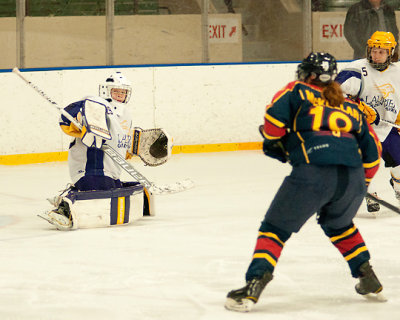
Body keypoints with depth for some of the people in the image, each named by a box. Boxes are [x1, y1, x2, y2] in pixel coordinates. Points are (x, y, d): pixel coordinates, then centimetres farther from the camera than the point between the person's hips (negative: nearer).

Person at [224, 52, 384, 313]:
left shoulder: (298, 92, 18)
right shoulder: (350, 107, 30)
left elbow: (275, 115, 1)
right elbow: (372, 150, 26)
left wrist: (274, 143, 19)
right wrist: (361, 184, 37)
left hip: (313, 173, -4)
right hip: (352, 179, 5)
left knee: (276, 229, 7)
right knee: (338, 224, 33)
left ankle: (254, 285, -7)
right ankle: (367, 277, 28)